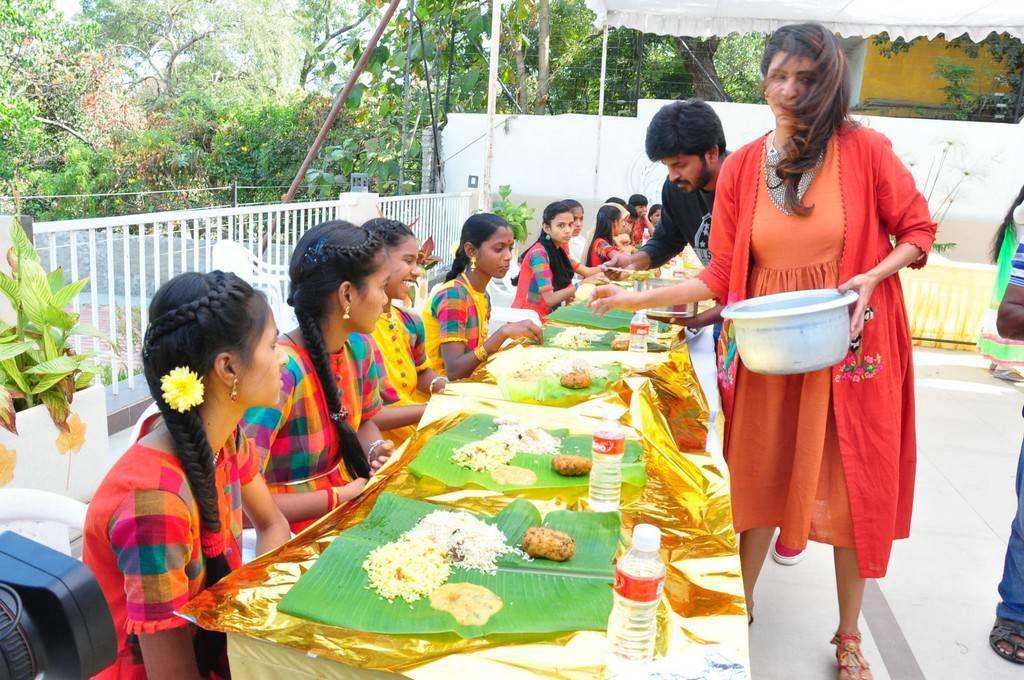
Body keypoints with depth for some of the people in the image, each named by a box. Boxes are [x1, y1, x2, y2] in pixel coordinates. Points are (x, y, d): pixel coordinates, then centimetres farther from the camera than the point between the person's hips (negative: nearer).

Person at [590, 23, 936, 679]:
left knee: (855, 488, 8)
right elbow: (723, 275, 0)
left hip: (852, 349, -1)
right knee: (760, 484, 11)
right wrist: (641, 297, -8)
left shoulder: (865, 149, -6)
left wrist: (870, 280, -16)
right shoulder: (741, 167, 0)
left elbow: (918, 230, 2)